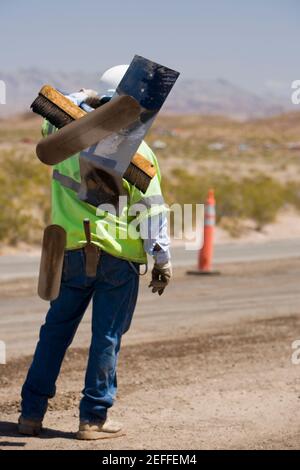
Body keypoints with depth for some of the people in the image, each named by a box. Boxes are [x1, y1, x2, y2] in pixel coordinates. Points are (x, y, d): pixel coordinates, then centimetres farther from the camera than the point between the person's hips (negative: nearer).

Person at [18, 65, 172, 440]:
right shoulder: (138, 152, -10)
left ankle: (31, 412, 15)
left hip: (72, 251, 4)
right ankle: (93, 418, 6)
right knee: (107, 336, 4)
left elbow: (48, 118, 25)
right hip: (118, 255, -4)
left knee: (56, 330, 13)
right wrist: (162, 259, -2)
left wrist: (81, 97, 32)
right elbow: (151, 209, -8)